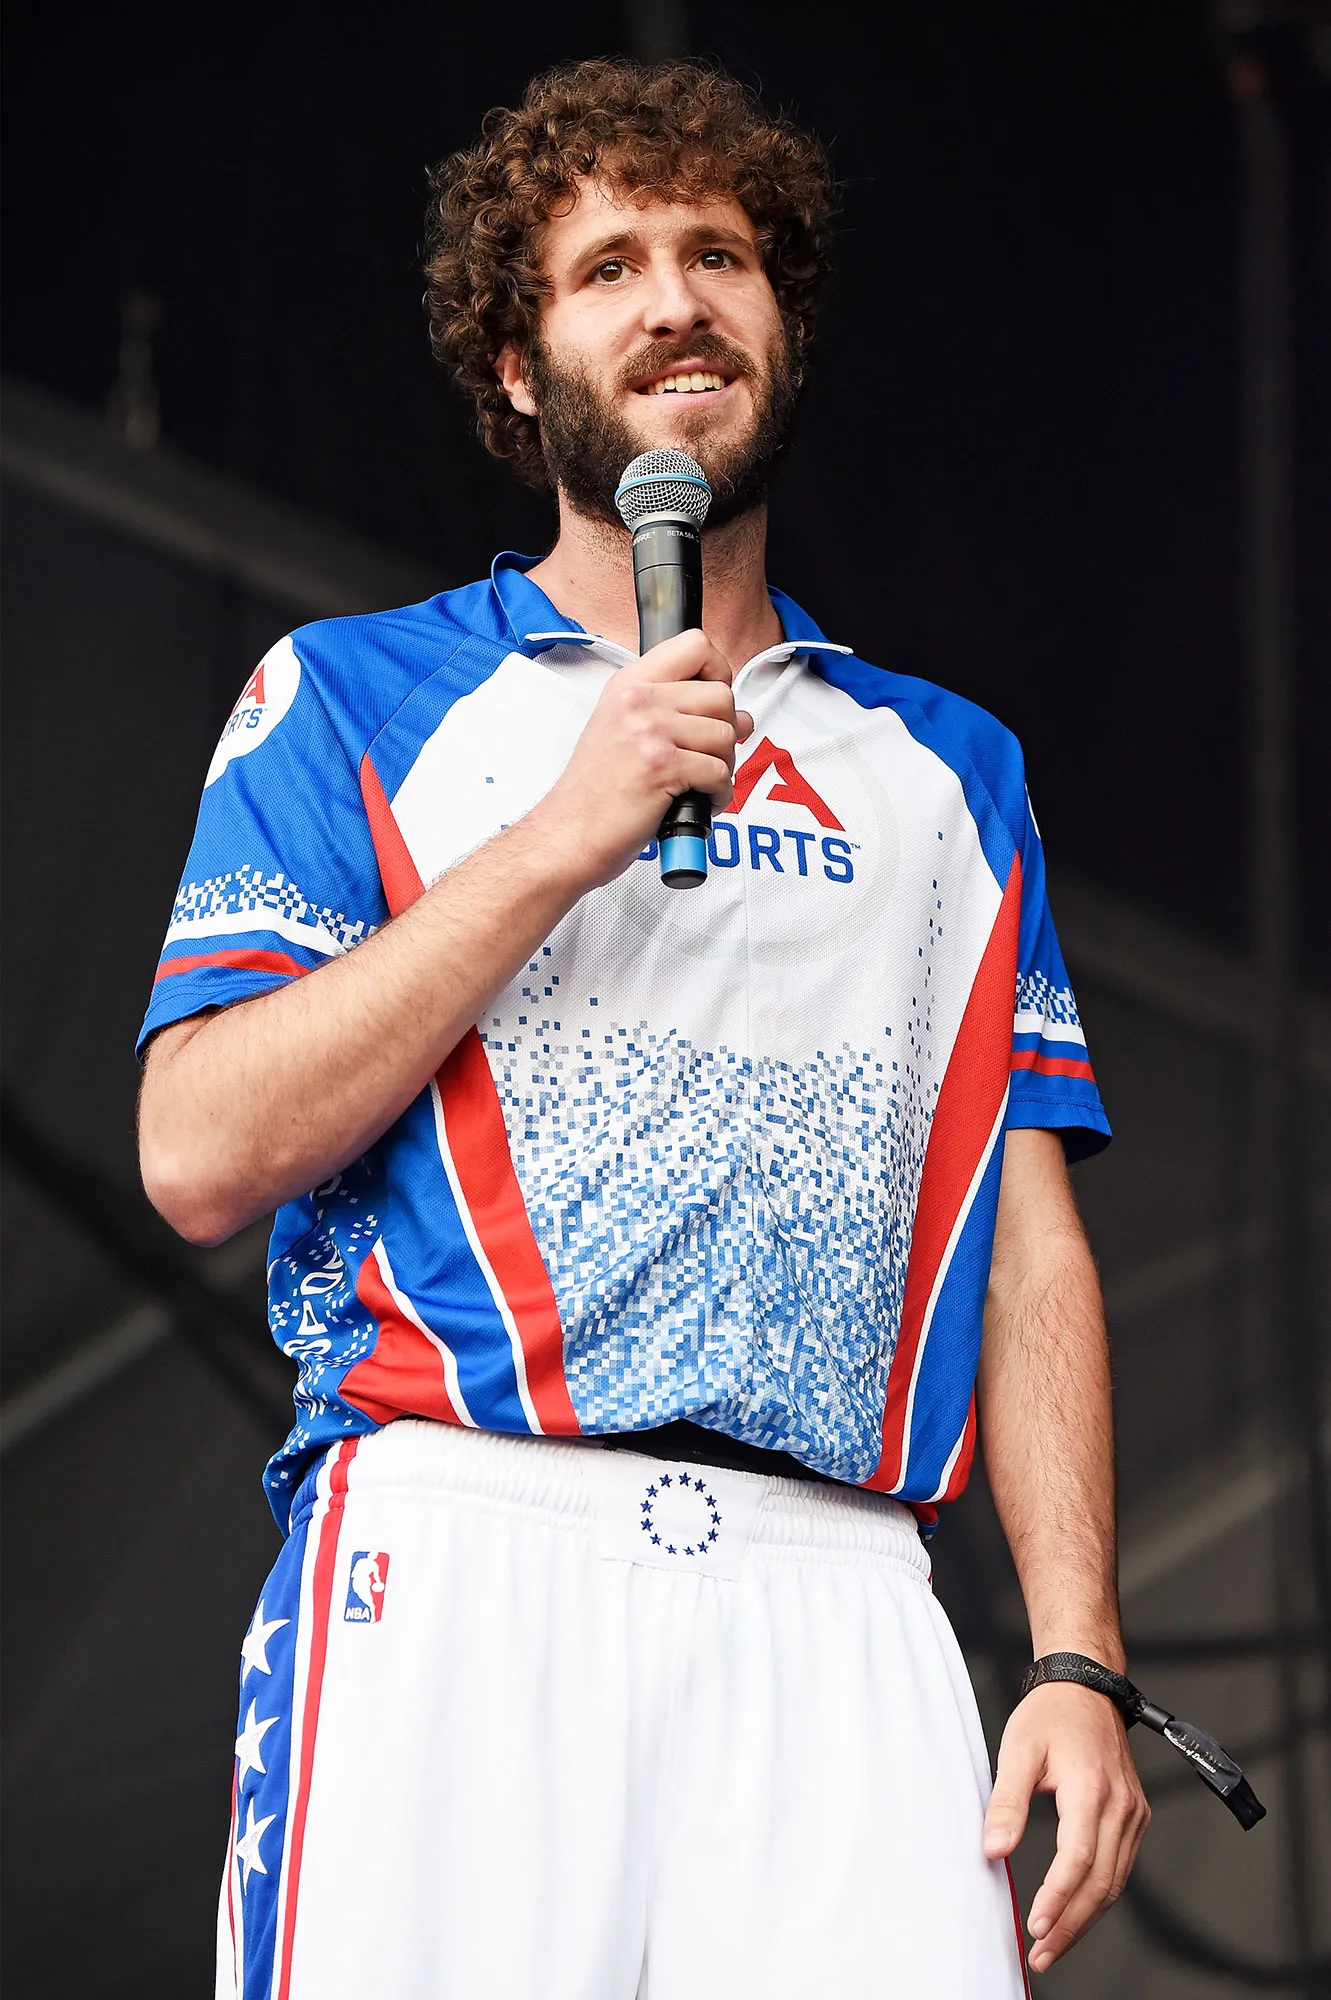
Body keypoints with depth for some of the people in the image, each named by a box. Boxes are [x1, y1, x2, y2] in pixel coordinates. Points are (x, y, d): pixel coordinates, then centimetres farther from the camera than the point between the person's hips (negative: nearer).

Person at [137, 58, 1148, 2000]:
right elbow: (201, 1152, 1)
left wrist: (1079, 1657, 4)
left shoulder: (947, 766, 23)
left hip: (834, 1601, 2)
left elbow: (1033, 1243, 17)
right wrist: (564, 838, -4)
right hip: (456, 1556, -2)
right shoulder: (354, 696, 13)